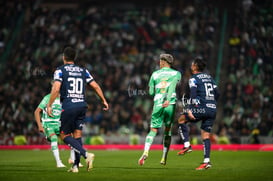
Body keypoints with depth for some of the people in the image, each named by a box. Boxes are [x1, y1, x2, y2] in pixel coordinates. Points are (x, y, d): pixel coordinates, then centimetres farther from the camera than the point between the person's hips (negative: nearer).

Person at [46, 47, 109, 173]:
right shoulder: (83, 71, 13)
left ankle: (86, 154, -17)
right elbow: (96, 86, 11)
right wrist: (104, 101, 22)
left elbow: (56, 89, -13)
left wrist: (49, 105, -9)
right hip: (82, 106, 5)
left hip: (68, 107, -5)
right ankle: (75, 166, 6)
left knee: (64, 135, 2)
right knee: (77, 135, 9)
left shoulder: (60, 70, -1)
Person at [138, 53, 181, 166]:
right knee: (168, 131, 14)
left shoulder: (155, 74, 14)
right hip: (170, 105, -1)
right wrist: (168, 99, -23)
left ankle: (146, 151, -25)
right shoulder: (176, 74, 9)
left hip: (158, 105, 1)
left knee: (153, 130, 0)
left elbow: (151, 92, 14)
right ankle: (164, 158, 13)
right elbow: (173, 85, -11)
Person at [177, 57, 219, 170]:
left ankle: (187, 145, 5)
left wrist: (189, 110, -16)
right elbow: (217, 94, 17)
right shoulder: (209, 78, 19)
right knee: (206, 135, 8)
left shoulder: (193, 78, -1)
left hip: (202, 108, -6)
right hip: (212, 110, 6)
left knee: (181, 120, 14)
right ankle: (207, 161, 1)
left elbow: (193, 94, -14)